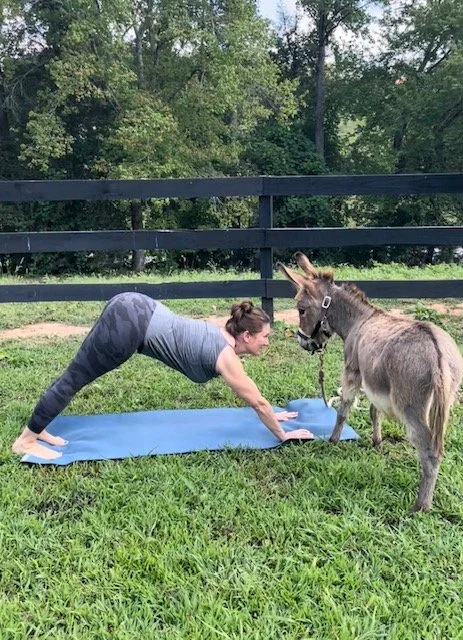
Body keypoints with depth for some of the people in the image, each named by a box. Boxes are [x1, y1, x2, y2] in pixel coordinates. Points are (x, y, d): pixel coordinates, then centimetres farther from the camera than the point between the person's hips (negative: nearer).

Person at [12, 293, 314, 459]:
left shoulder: (225, 337, 15)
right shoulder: (226, 357, -9)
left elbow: (251, 393, 29)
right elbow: (257, 401, 0)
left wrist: (270, 414, 37)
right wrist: (281, 434, 11)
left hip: (133, 309, 9)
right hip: (130, 322, -9)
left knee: (77, 375, 16)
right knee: (75, 378, 1)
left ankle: (39, 429, 30)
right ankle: (26, 440, 13)